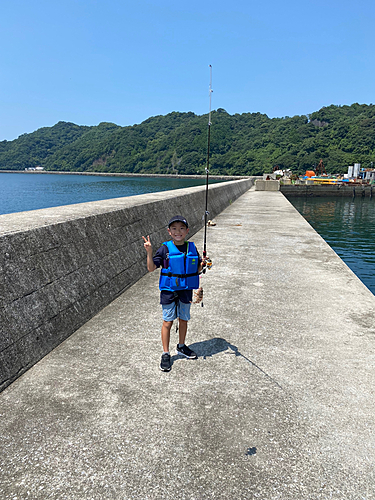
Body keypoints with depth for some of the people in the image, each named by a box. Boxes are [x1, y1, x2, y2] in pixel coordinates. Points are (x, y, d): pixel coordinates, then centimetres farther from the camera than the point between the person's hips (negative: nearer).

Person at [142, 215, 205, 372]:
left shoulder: (192, 248, 2)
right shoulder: (165, 249, -7)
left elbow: (198, 270, 9)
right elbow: (151, 268, -10)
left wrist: (203, 265, -12)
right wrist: (149, 252, -22)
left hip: (186, 290, 3)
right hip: (168, 290, -3)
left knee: (184, 319, 16)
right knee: (168, 321, 3)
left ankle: (181, 346, 38)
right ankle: (165, 354, 16)